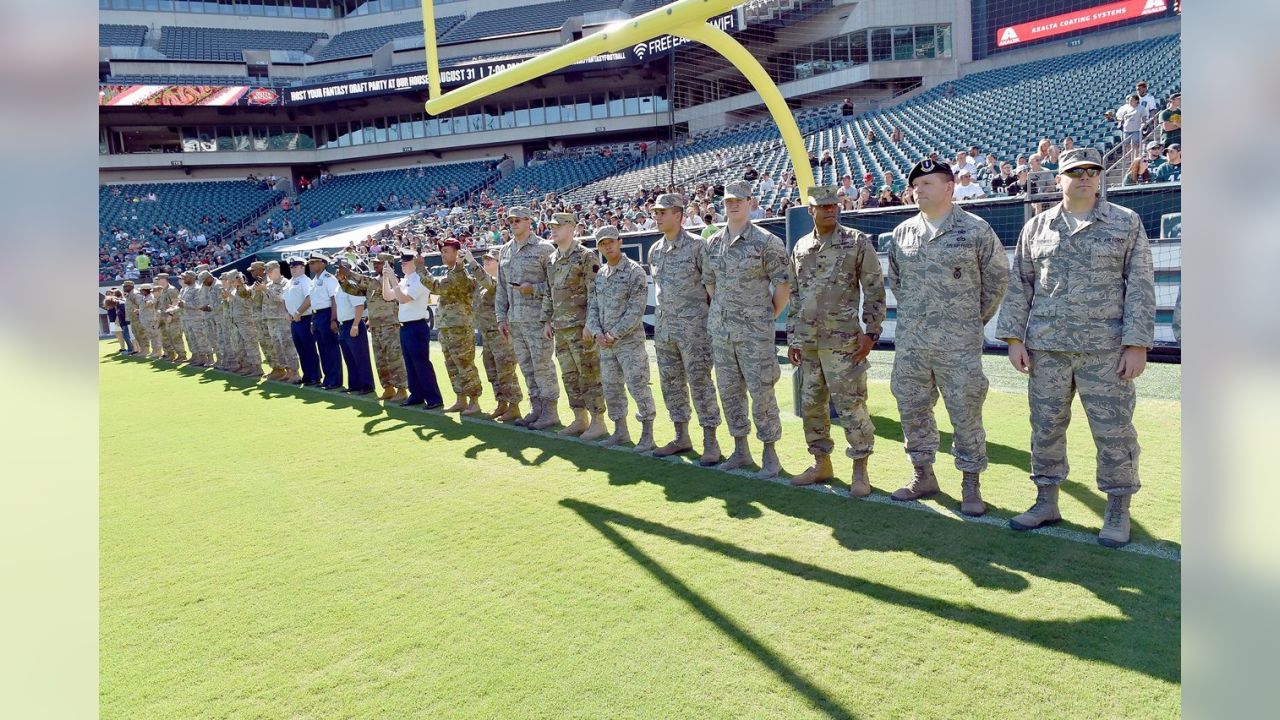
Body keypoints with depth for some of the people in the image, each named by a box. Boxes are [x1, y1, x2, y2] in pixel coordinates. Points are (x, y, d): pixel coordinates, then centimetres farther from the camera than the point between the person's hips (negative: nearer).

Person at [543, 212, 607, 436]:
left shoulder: (586, 257, -9)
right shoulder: (551, 260, 15)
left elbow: (594, 293, -14)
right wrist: (548, 321, 16)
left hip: (581, 326, -8)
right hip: (561, 327, 8)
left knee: (589, 375, -3)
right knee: (569, 376, 12)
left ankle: (598, 422, 4)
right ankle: (580, 420, 21)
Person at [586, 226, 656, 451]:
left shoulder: (634, 271, -8)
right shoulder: (600, 274, 13)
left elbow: (636, 310, -15)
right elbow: (593, 306, 14)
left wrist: (614, 334, -16)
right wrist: (597, 332, -3)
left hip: (630, 341, -7)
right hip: (605, 342, 7)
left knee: (638, 387, -7)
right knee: (611, 387, 13)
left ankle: (647, 434, 3)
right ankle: (620, 431, 26)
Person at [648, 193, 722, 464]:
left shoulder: (697, 245, -8)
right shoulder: (654, 250, 12)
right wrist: (662, 314, 17)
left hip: (693, 326, -7)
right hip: (663, 327, 7)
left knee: (700, 382, -5)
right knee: (671, 383, 11)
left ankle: (710, 441, 2)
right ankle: (681, 437, 22)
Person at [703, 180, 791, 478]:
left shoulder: (765, 241, -7)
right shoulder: (713, 243, 9)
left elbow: (783, 284, -6)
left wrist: (768, 317, -2)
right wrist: (723, 311, 15)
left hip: (754, 331, -6)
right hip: (720, 330, 6)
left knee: (761, 392, -2)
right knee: (729, 390, 11)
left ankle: (770, 455, 9)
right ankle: (741, 450, 23)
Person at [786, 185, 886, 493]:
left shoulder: (858, 242, -1)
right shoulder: (800, 247, 12)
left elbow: (874, 292, -3)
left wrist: (871, 333, -10)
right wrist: (792, 338, 13)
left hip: (843, 341, -5)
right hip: (807, 341, 5)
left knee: (851, 404, -3)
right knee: (811, 404, 11)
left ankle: (860, 470, 8)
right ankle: (821, 464, 24)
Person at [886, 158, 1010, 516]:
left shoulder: (976, 229, -3)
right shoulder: (902, 232, 9)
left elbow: (997, 278, 4)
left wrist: (976, 319, 5)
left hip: (958, 342, -4)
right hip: (909, 341, 5)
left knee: (966, 413, 0)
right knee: (912, 409, 10)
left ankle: (971, 484, 13)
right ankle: (923, 476, 25)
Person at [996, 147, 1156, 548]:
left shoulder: (1126, 223, 4)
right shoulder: (1036, 227, 10)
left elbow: (1140, 286, -1)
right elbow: (1020, 285, 10)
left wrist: (1137, 345, -8)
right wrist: (1014, 337, 2)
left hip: (1106, 349, -2)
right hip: (1046, 347, 3)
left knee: (1113, 430, 2)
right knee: (1046, 426, 8)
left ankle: (1118, 511, 16)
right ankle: (1046, 503, 22)